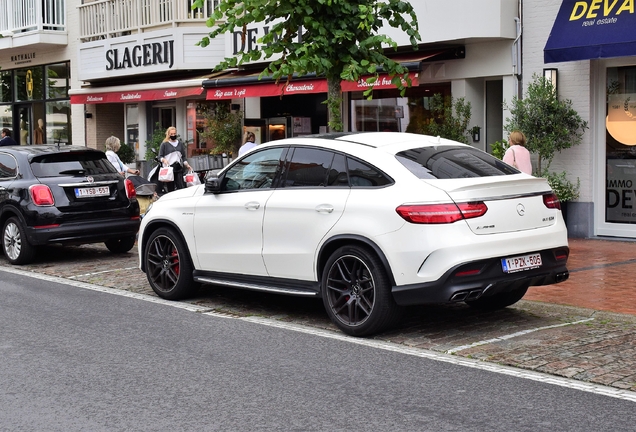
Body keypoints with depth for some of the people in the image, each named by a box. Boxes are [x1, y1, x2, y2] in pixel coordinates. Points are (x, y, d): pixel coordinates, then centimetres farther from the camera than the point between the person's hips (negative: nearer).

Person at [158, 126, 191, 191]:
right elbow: (160, 156, 2)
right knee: (170, 189, -5)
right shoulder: (164, 144, 5)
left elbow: (183, 156, 22)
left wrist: (187, 165, 10)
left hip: (179, 169, 3)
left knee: (181, 188, -7)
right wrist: (164, 160, -18)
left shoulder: (180, 144, 18)